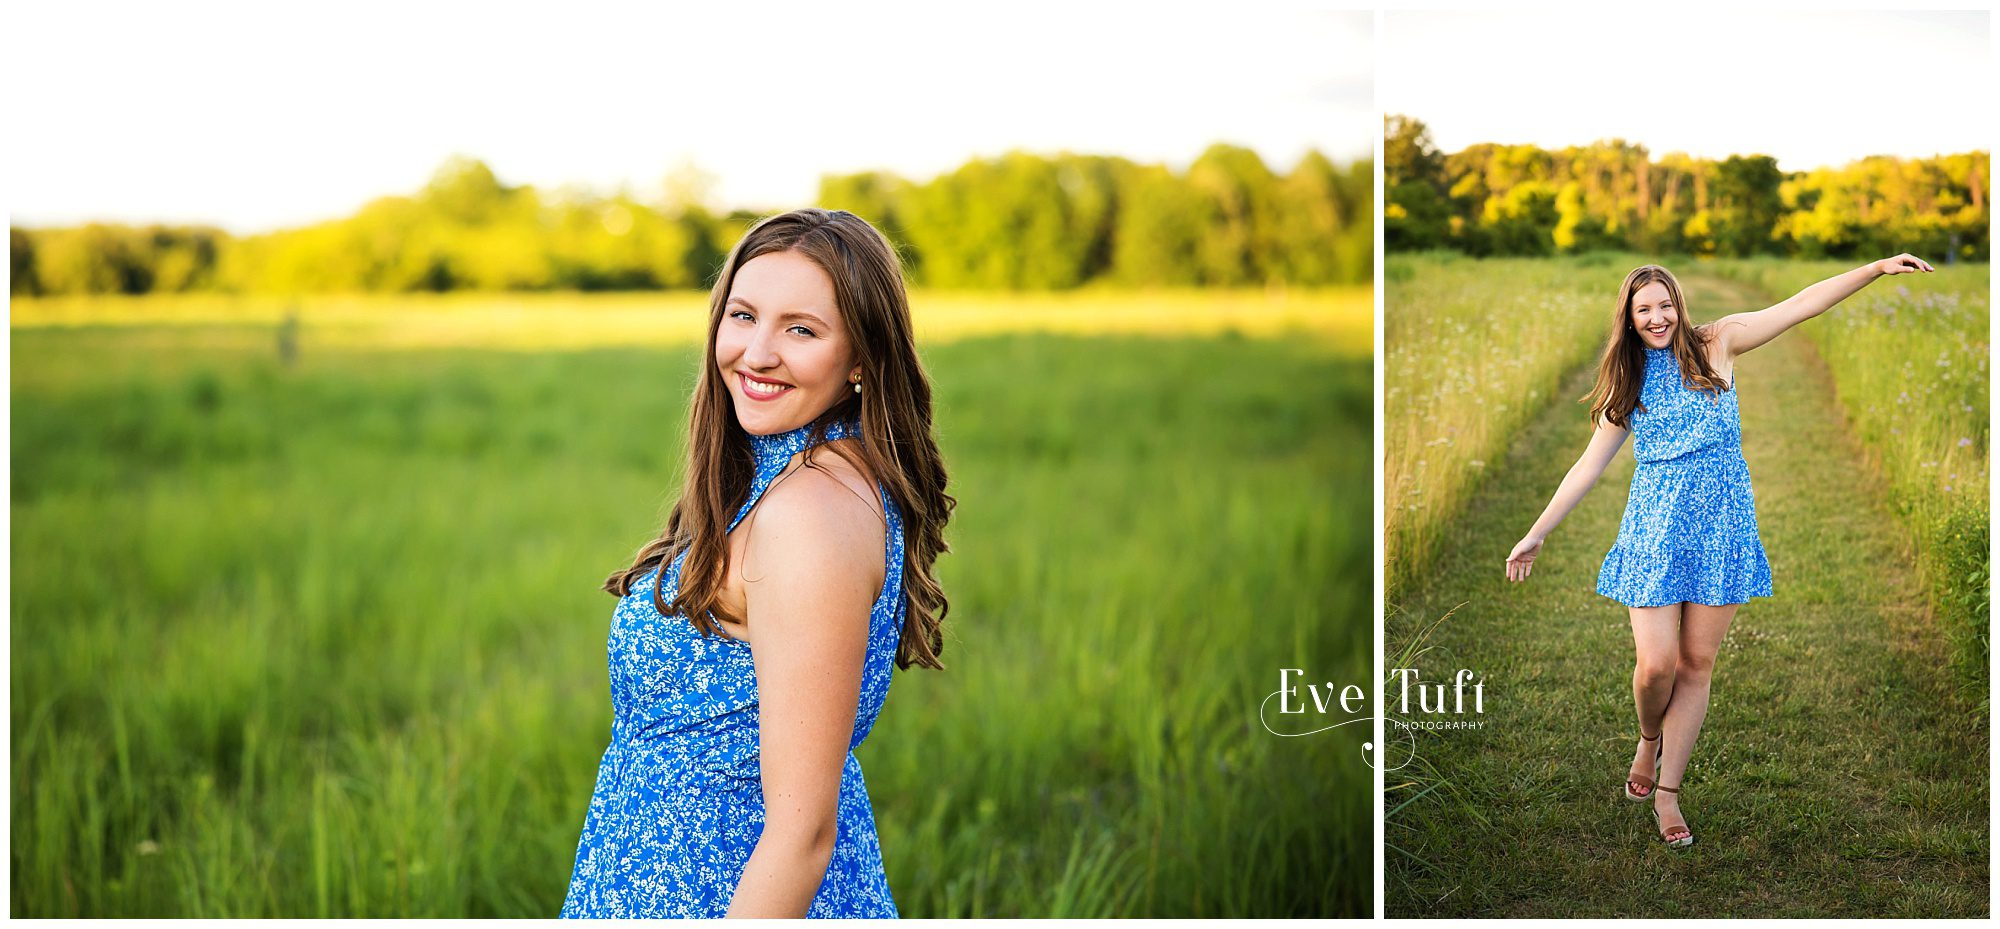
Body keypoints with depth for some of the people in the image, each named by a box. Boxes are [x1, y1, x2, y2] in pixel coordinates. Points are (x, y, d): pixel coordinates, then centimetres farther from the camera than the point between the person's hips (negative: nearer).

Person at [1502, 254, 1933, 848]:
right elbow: (1590, 464, 13)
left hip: (1721, 522, 0)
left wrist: (1877, 268, -11)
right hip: (1655, 526, 0)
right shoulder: (1627, 382, 10)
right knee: (1657, 662, -9)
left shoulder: (1716, 344, 4)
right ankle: (1648, 741, 24)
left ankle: (1667, 792, 12)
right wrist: (1536, 534, 12)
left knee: (1697, 664, 2)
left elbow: (1801, 305, -2)